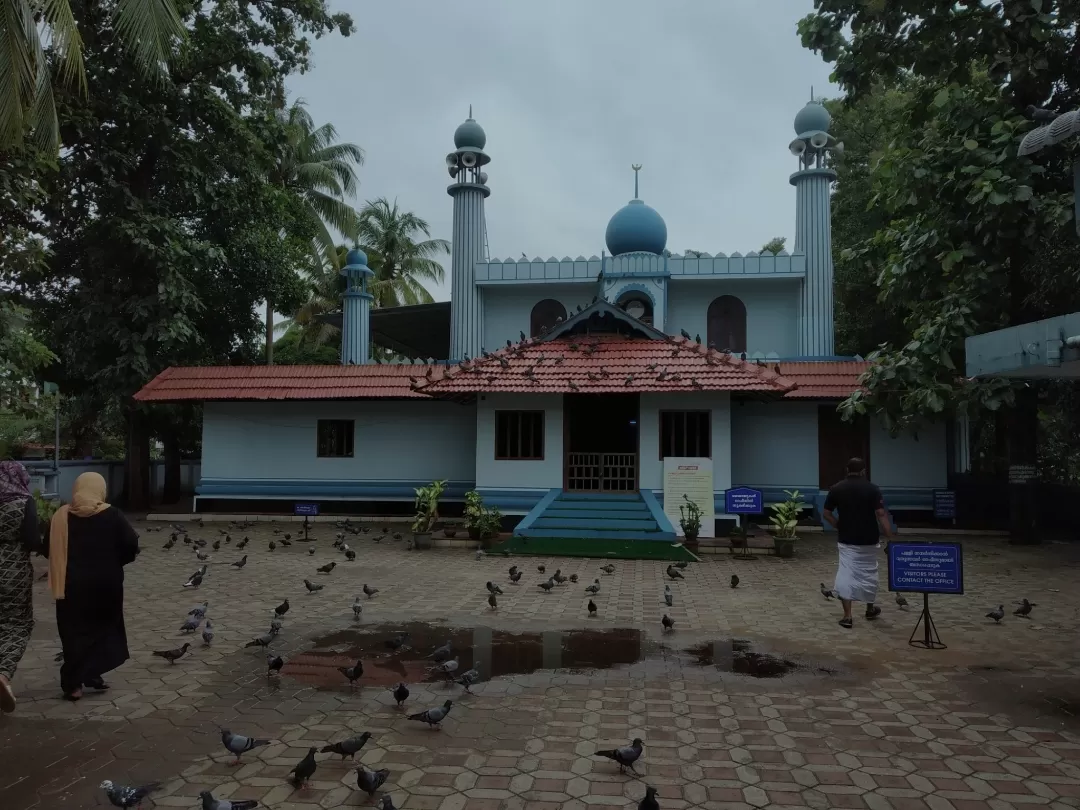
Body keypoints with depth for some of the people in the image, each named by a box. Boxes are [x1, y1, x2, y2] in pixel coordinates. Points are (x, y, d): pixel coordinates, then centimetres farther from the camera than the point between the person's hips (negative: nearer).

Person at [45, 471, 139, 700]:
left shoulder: (61, 515, -3)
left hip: (71, 584, 1)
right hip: (105, 583, -1)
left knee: (74, 632, 9)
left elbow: (48, 549, 2)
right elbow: (132, 545, -11)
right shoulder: (112, 515, -9)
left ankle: (74, 682, 6)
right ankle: (91, 673, 15)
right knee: (103, 627, 16)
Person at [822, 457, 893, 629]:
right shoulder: (872, 489, -6)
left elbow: (826, 513, 1)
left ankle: (847, 616, -9)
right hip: (869, 539, 0)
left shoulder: (836, 489, -2)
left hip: (846, 540, 0)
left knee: (846, 574, -2)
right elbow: (881, 514, -12)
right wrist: (890, 537, -9)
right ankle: (870, 609, 35)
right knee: (869, 573, 18)